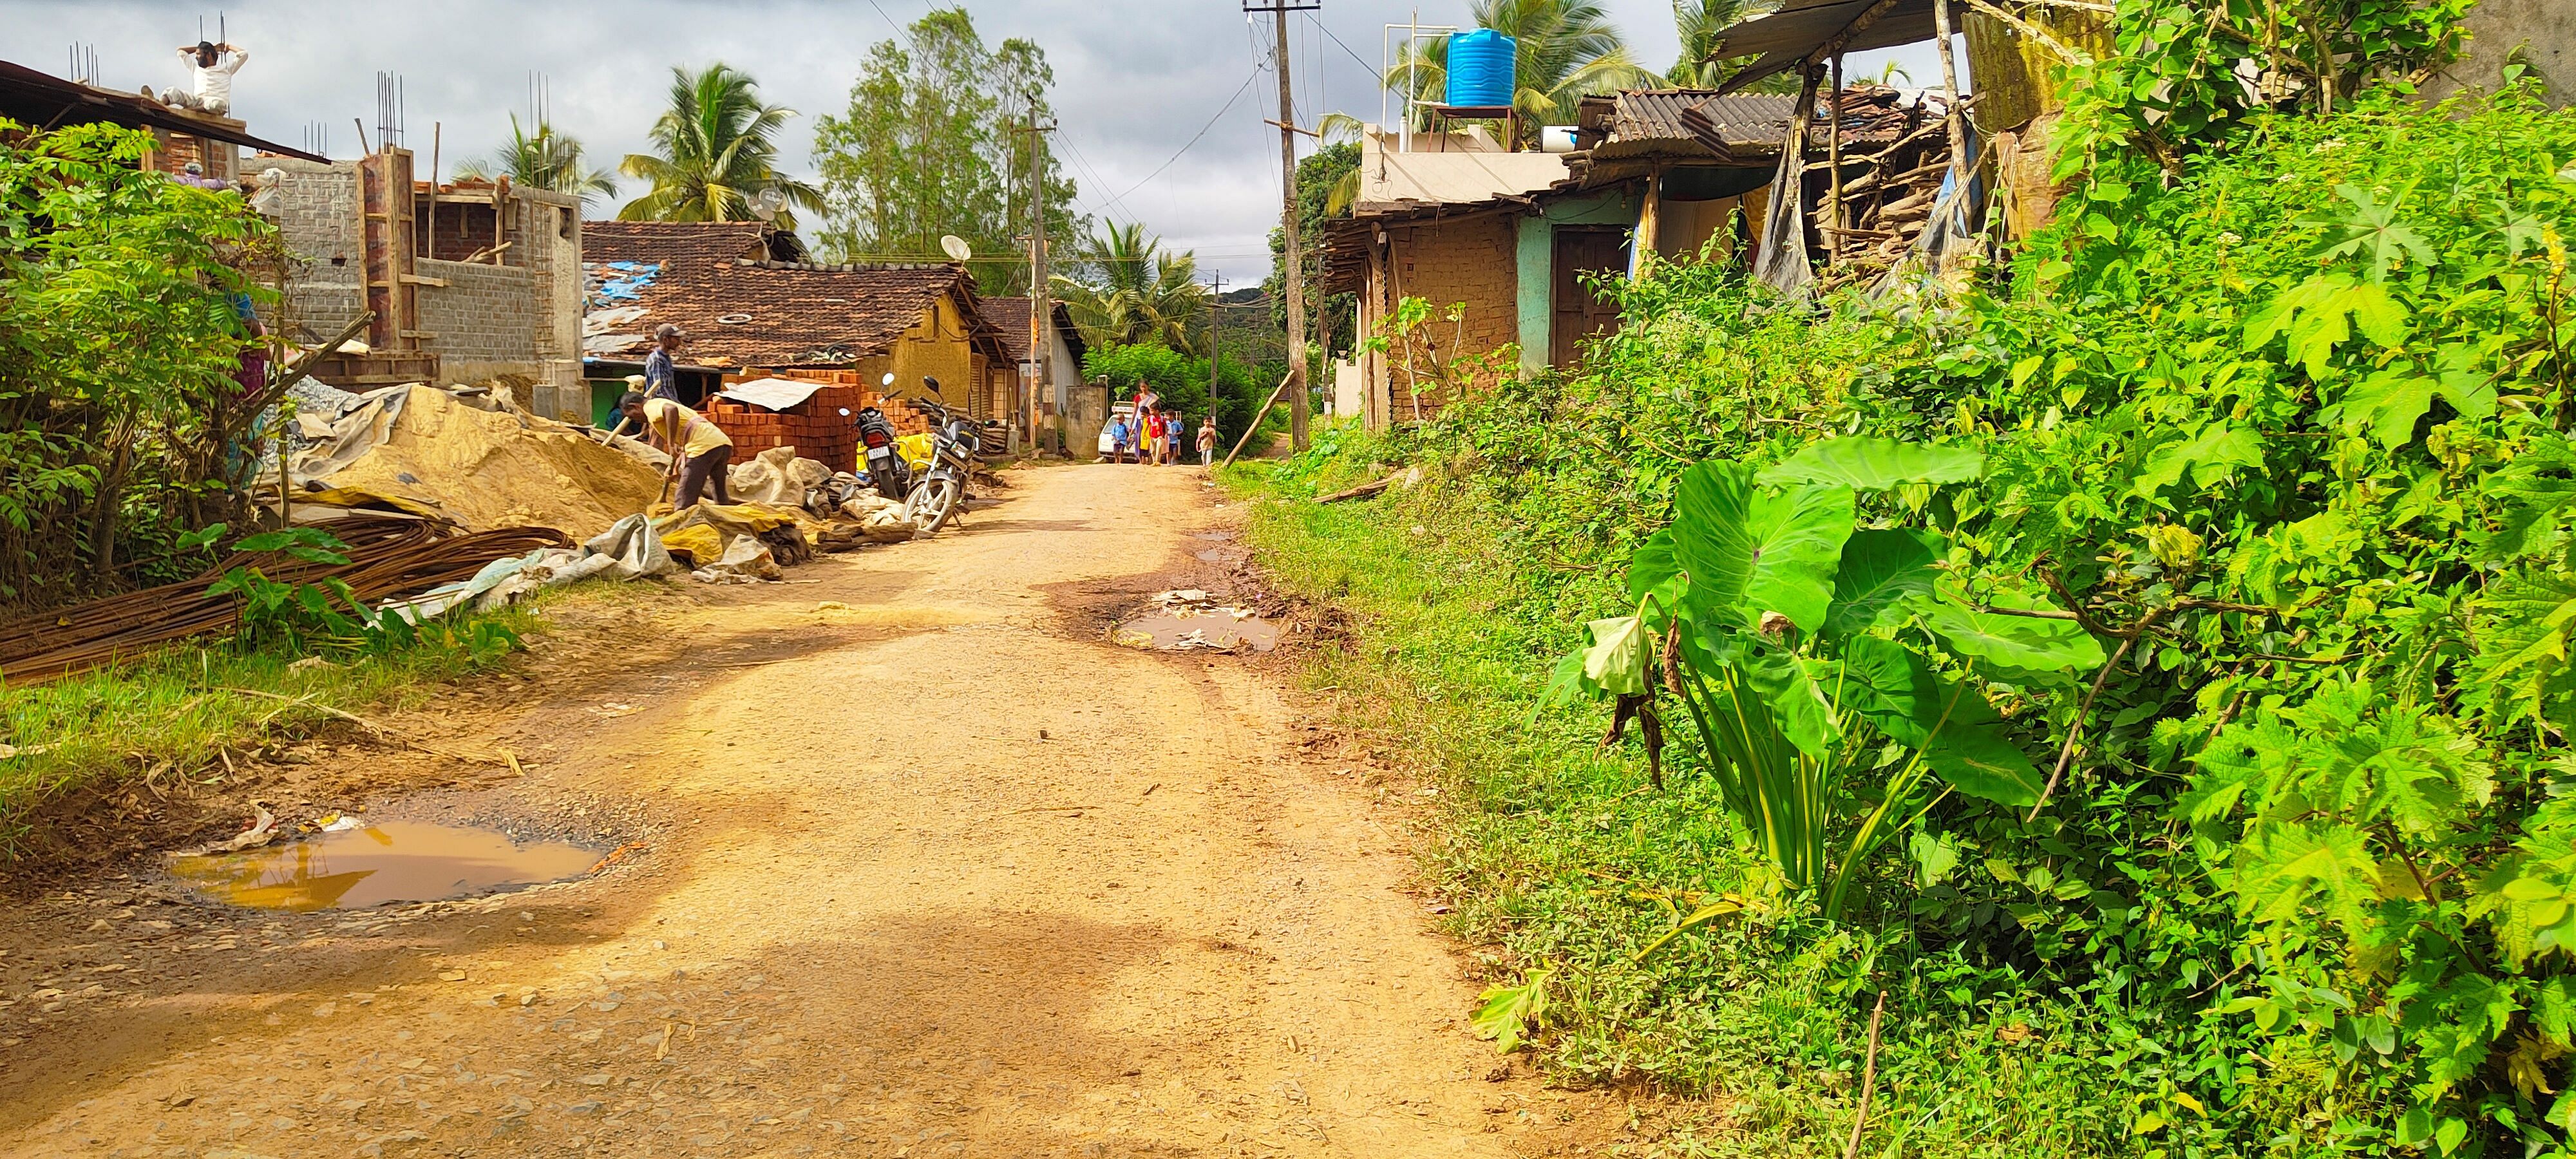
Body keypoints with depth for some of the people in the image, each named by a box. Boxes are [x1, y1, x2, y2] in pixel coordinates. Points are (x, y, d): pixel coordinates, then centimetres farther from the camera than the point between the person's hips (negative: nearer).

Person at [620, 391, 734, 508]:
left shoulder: (650, 406, 6)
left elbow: (672, 410, -19)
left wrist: (671, 444, -16)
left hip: (704, 446, -9)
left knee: (684, 505, -5)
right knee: (722, 499, 20)